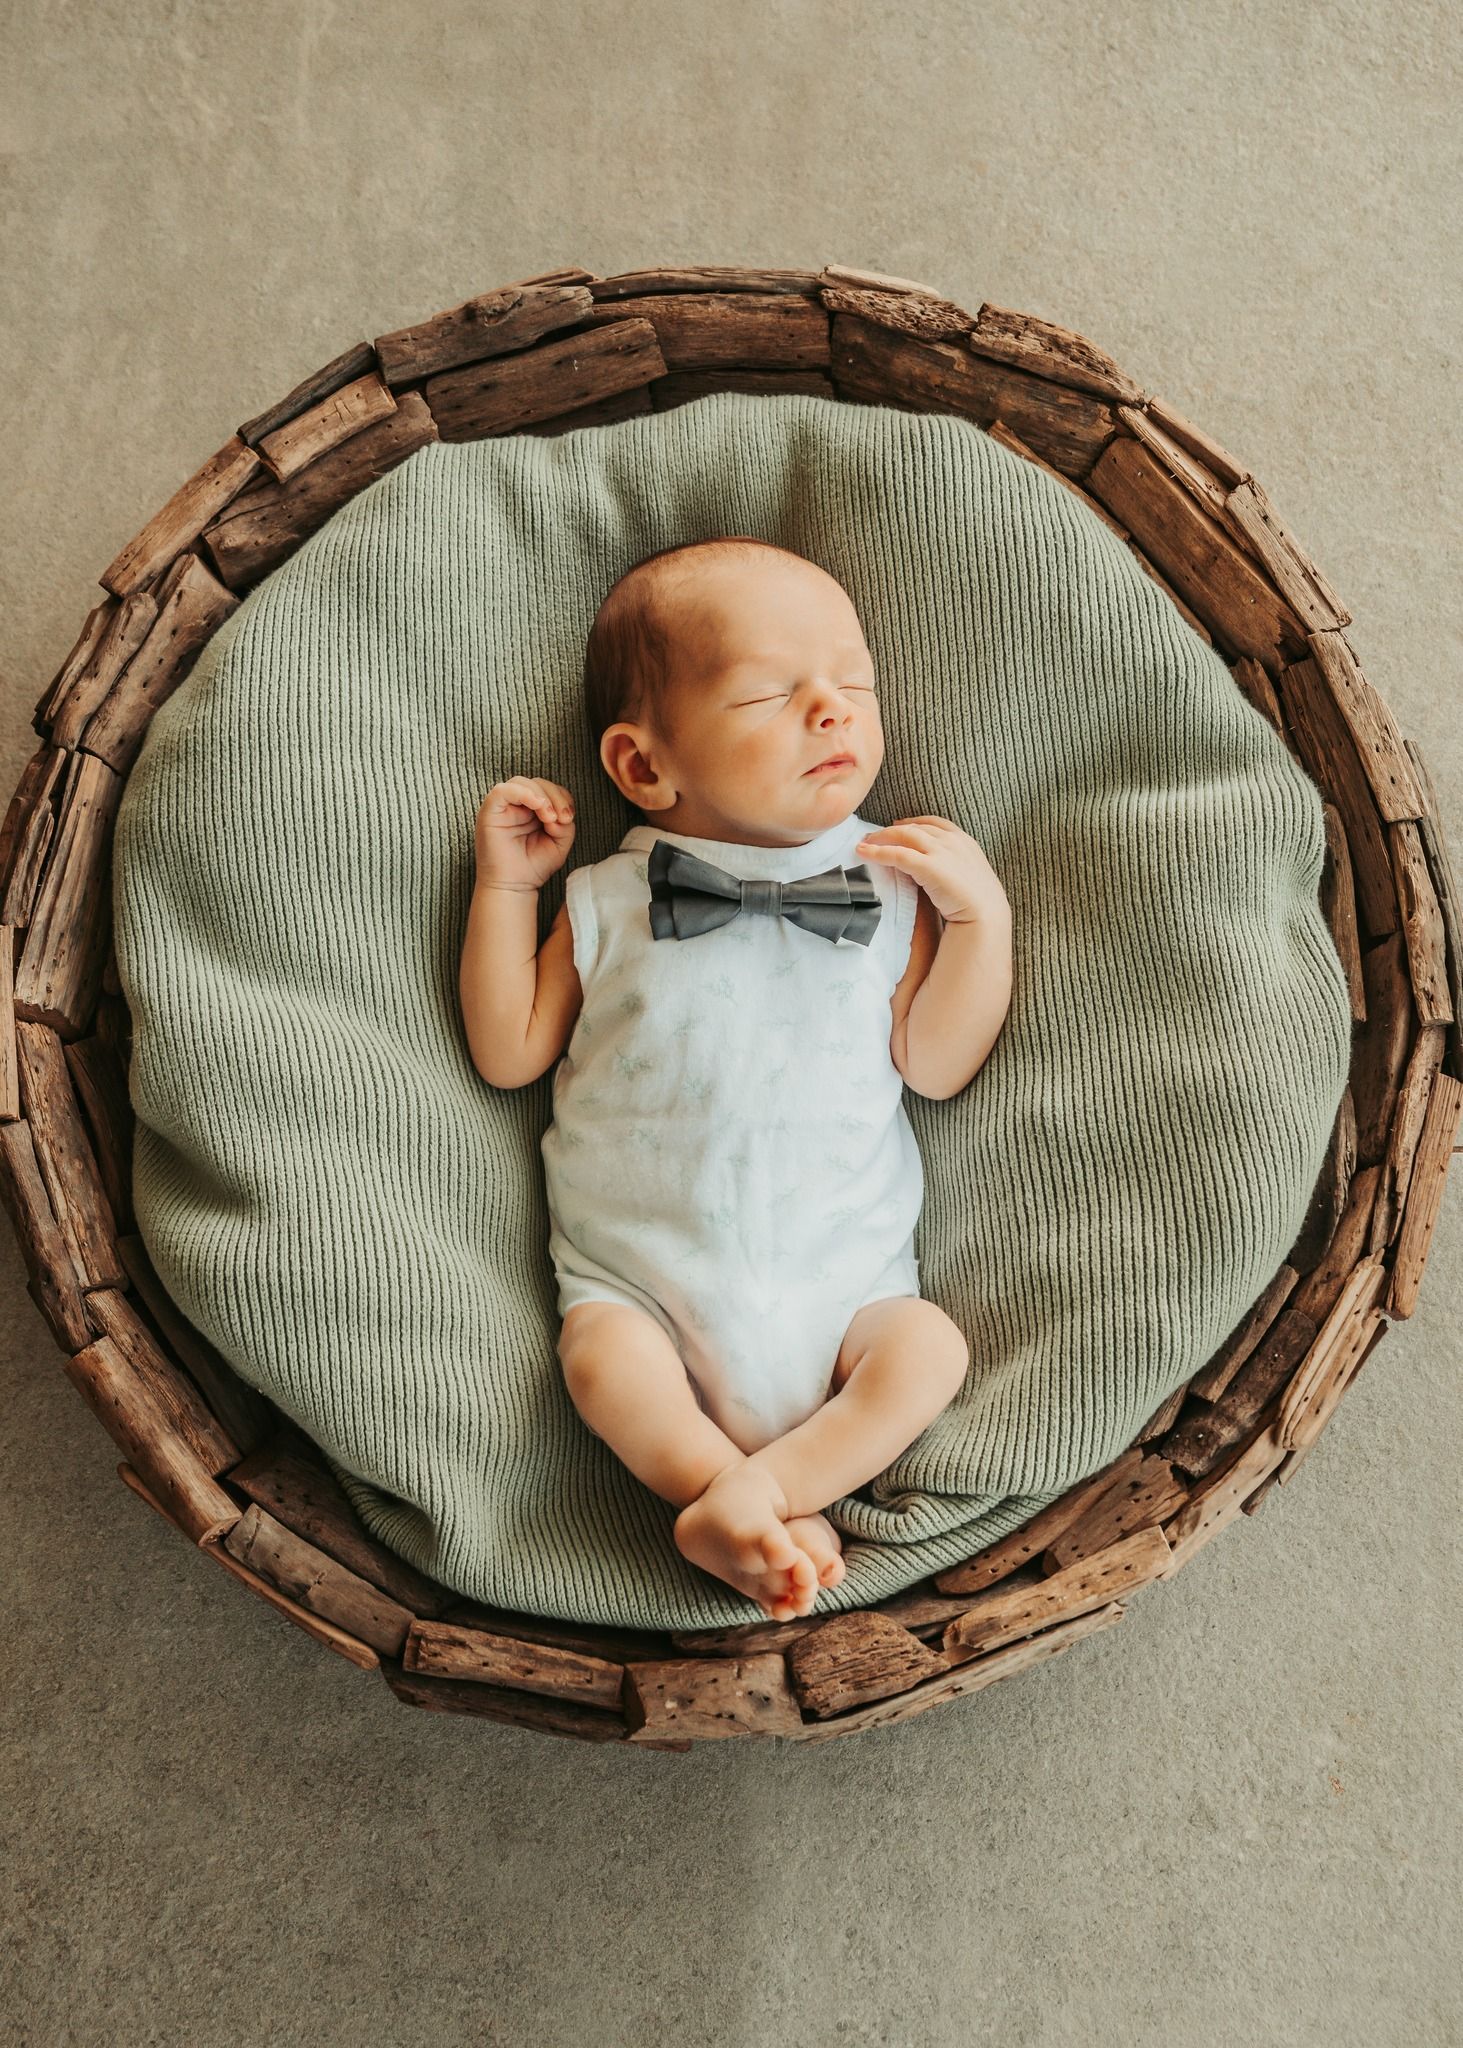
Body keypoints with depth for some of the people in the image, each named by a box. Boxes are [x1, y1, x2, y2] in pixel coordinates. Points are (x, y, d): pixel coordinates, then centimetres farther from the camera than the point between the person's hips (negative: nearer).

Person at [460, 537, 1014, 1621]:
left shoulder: (894, 889, 5)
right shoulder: (607, 904, 4)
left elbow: (936, 1065, 1)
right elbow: (509, 1055, 6)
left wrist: (982, 917, -10)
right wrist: (506, 883, 2)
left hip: (843, 1280, 1)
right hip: (639, 1275, -1)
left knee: (929, 1347, -23)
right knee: (603, 1356, -28)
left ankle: (756, 1495, -24)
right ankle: (738, 1501, -22)